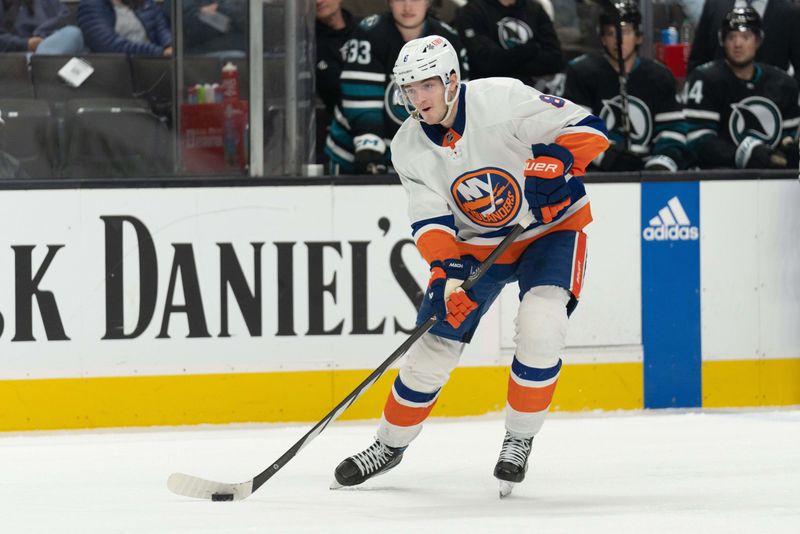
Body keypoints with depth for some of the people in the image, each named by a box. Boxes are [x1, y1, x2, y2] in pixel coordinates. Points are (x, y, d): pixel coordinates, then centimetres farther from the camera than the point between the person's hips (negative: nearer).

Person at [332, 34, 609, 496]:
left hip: (552, 226, -4)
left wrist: (555, 163, -42)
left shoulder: (502, 100, -25)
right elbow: (430, 219, -14)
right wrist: (447, 270, -31)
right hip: (476, 243, 4)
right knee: (435, 342, 2)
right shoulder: (409, 147, -10)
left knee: (541, 323, -27)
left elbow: (588, 130, -24)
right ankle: (391, 445, 23)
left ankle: (519, 439, -8)